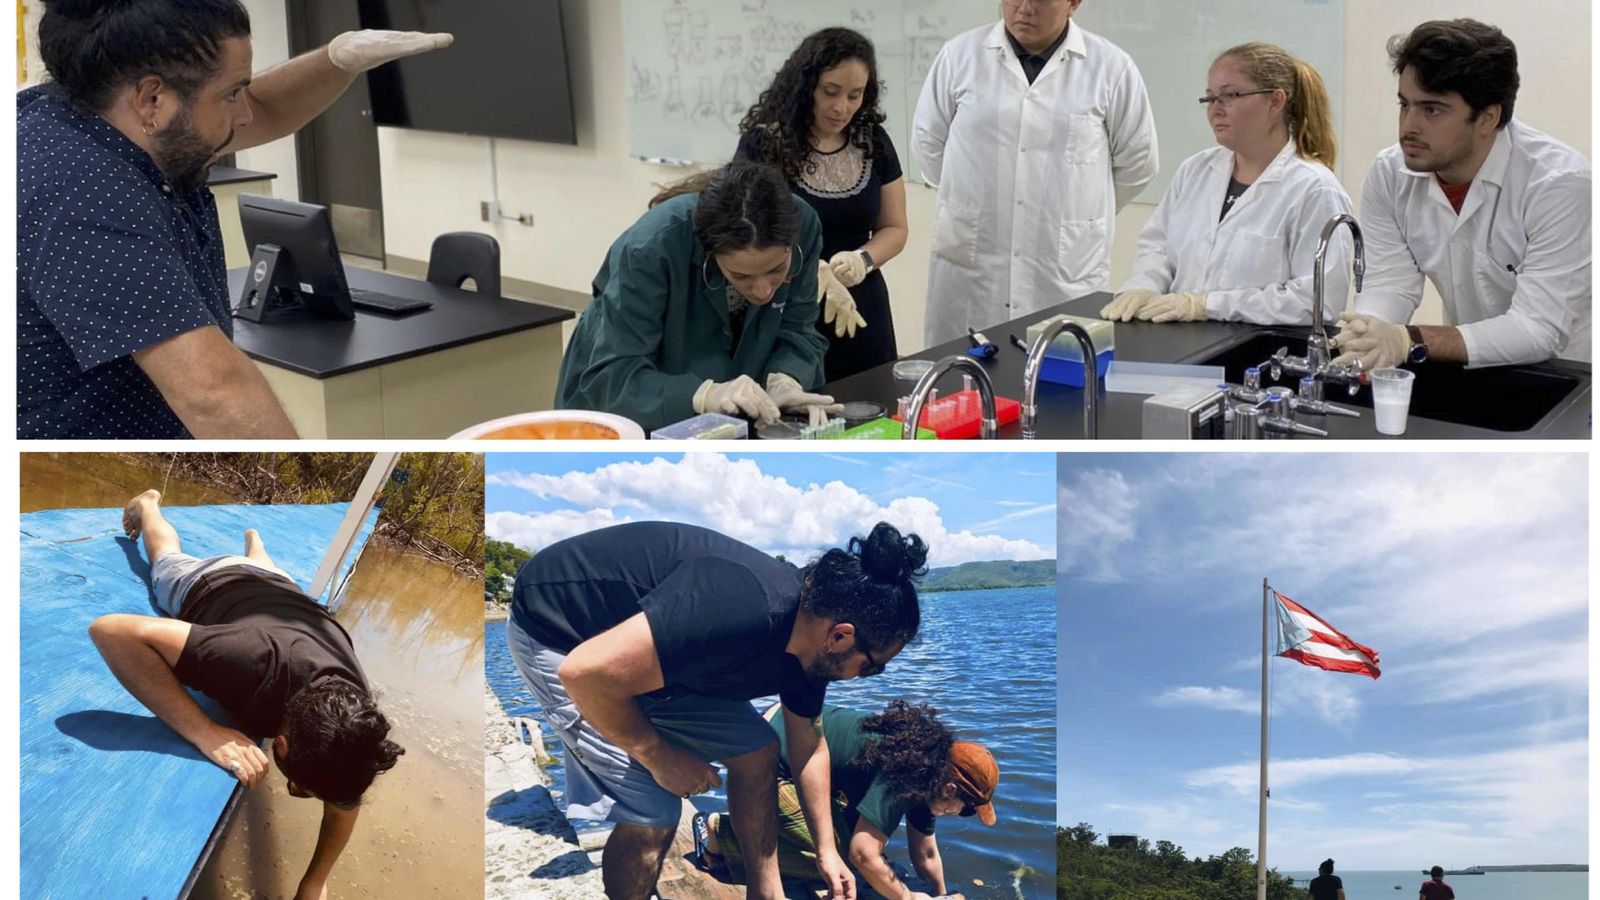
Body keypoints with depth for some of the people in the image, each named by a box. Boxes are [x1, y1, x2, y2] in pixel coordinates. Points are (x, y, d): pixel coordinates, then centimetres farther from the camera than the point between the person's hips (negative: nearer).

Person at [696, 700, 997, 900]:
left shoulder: (926, 769, 2)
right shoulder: (900, 776, -27)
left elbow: (926, 853, 15)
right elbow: (863, 855, -28)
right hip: (767, 763, -10)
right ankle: (719, 834, -6)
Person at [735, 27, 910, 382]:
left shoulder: (873, 142, 2)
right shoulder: (762, 143, -9)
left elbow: (894, 229, 9)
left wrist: (863, 259, -13)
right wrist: (811, 270, -30)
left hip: (862, 313, 4)